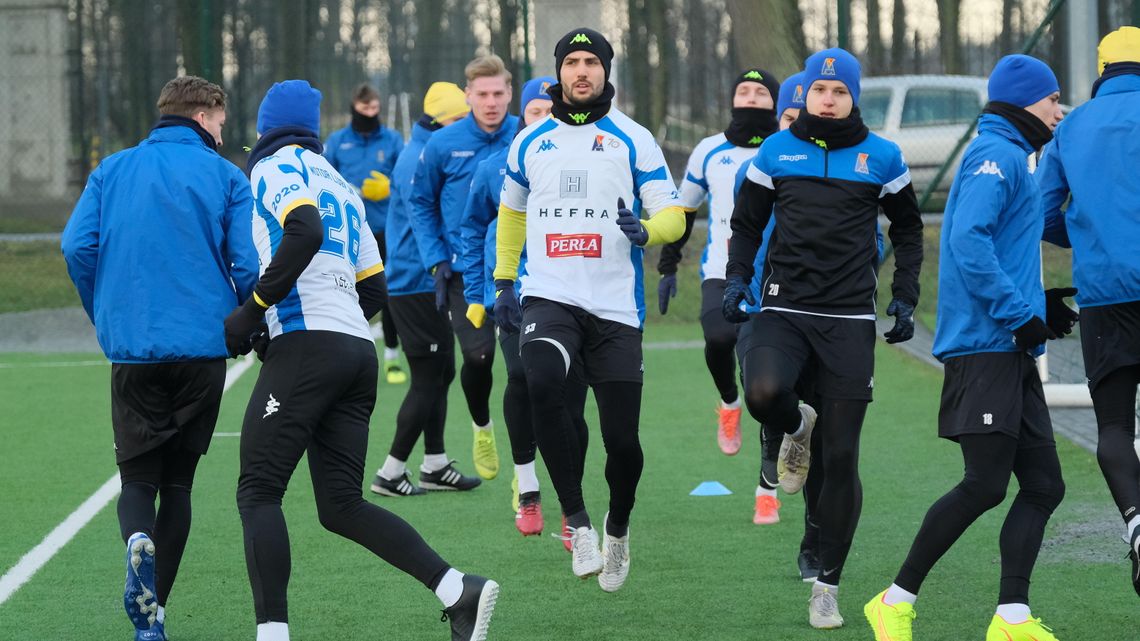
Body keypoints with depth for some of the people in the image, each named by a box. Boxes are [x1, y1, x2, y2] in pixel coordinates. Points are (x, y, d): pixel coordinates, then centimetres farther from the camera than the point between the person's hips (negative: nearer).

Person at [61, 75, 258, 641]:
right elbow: (250, 267, -6)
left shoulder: (113, 170, 8)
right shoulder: (225, 177, 2)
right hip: (203, 349, -1)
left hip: (131, 348, 1)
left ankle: (139, 542, -26)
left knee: (137, 478, 9)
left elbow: (76, 246, -1)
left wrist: (105, 318, 13)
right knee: (177, 482, 13)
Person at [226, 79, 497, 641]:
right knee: (341, 506, 7)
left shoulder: (276, 169, 2)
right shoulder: (340, 186, 25)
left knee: (258, 493, -5)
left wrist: (251, 311, -14)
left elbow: (304, 234, -20)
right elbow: (373, 290, 24)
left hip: (308, 345, -8)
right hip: (358, 352, 8)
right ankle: (460, 591, -5)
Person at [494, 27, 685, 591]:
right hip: (548, 296, 0)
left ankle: (618, 532, 31)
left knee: (621, 439, -1)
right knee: (542, 382, -32)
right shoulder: (530, 142, 11)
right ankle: (577, 521, -23)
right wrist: (503, 282, 20)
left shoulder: (633, 141, 3)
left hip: (614, 306, 0)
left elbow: (673, 216, 1)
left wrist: (645, 231, -21)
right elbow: (511, 214, 26)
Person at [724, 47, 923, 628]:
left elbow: (907, 230, 19)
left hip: (849, 319, 0)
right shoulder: (776, 152, 7)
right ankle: (797, 429, 7)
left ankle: (827, 585, 10)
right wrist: (737, 279, 0)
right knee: (764, 393, -33)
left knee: (841, 459, -2)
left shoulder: (881, 159, 6)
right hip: (783, 310, 0)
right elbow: (746, 223, 17)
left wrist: (905, 298, 8)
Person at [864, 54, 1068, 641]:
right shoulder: (994, 154, -9)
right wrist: (1022, 316, -19)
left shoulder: (1008, 158, 23)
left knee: (1043, 485, 3)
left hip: (1012, 356, 10)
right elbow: (969, 242, -22)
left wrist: (1043, 310, 15)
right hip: (985, 349, -10)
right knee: (985, 485, -12)